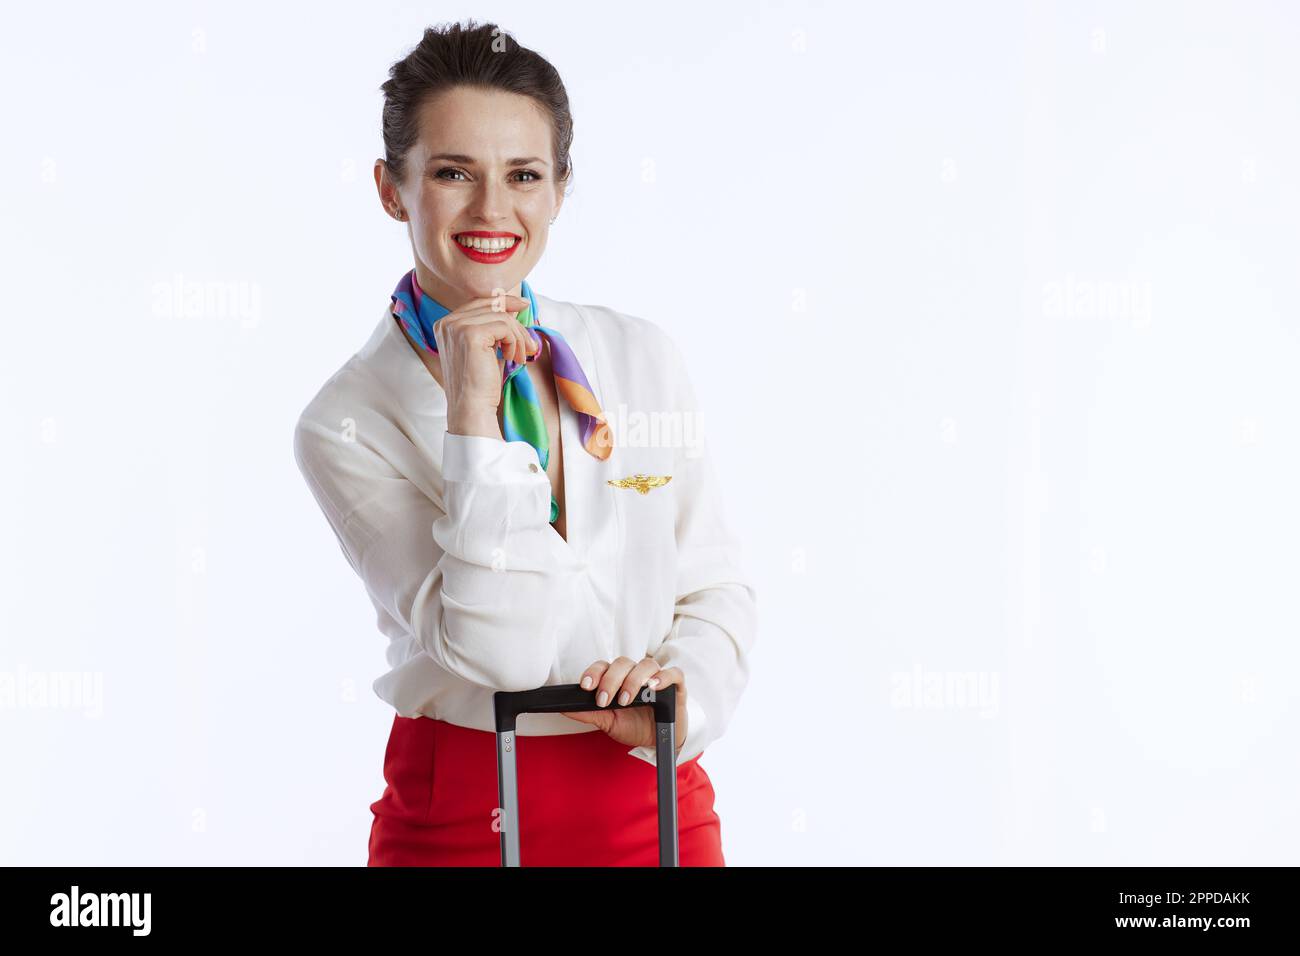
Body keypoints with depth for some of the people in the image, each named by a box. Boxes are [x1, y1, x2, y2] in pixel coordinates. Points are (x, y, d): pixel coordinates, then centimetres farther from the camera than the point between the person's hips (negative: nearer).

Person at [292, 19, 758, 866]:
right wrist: (474, 414, -21)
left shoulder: (646, 359, 0)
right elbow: (497, 651, -19)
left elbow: (718, 589, 6)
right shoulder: (348, 424, -10)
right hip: (461, 819, -3)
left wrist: (682, 691, -14)